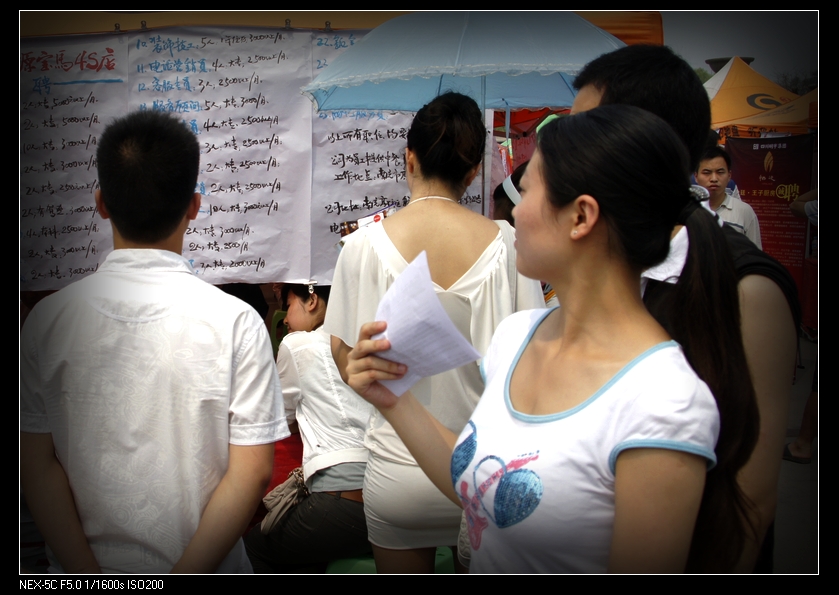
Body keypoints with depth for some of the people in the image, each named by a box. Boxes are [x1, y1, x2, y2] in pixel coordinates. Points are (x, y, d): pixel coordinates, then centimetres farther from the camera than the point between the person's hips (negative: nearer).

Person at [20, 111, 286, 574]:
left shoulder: (48, 318, -8)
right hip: (204, 565, -1)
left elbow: (35, 464, -8)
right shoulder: (236, 321, -15)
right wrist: (186, 575, -13)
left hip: (84, 565, 2)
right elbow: (252, 471, -17)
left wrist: (87, 573, -7)